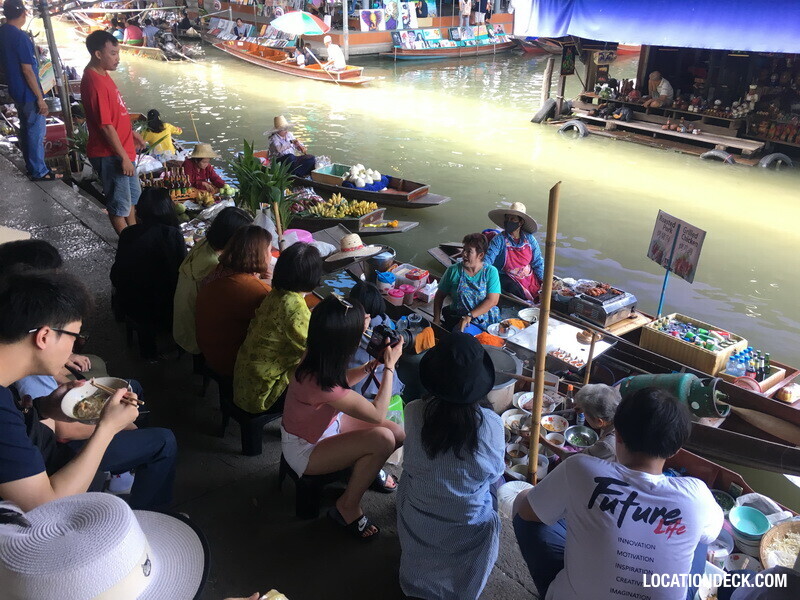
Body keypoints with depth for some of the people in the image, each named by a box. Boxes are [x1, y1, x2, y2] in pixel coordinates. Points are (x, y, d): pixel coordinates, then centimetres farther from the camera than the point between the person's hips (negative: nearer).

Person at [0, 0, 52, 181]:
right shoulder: (20, 37, -21)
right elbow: (28, 71, -22)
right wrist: (40, 98, -18)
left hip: (16, 91, 9)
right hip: (28, 93, -9)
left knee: (26, 129, 18)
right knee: (37, 131, 0)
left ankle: (31, 166, 29)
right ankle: (39, 172, 8)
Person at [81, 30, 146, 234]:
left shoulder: (101, 74, 6)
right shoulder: (95, 83, -24)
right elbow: (106, 126, -24)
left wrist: (132, 132, 23)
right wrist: (123, 157, -21)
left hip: (121, 149, 10)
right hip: (109, 154, -10)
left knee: (133, 193, 23)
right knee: (119, 202, 5)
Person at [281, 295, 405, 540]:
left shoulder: (317, 358, -15)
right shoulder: (323, 385, -38)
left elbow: (341, 380, 8)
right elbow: (378, 414, -25)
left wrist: (373, 364, -6)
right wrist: (390, 366, -17)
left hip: (326, 424, 8)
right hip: (305, 450, -8)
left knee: (399, 433, -6)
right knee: (383, 438, -27)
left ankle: (365, 469, 25)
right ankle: (347, 508, -5)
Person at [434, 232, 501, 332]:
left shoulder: (491, 272, 1)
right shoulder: (453, 270, 6)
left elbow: (492, 300, -9)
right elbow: (440, 296, 12)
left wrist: (469, 316, -18)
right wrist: (436, 319, -1)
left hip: (486, 319, -1)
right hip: (458, 319, 1)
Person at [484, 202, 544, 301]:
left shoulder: (529, 239, 2)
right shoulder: (499, 240, -10)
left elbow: (538, 263, 8)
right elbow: (487, 261, -17)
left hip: (530, 277, 3)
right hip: (507, 277, -3)